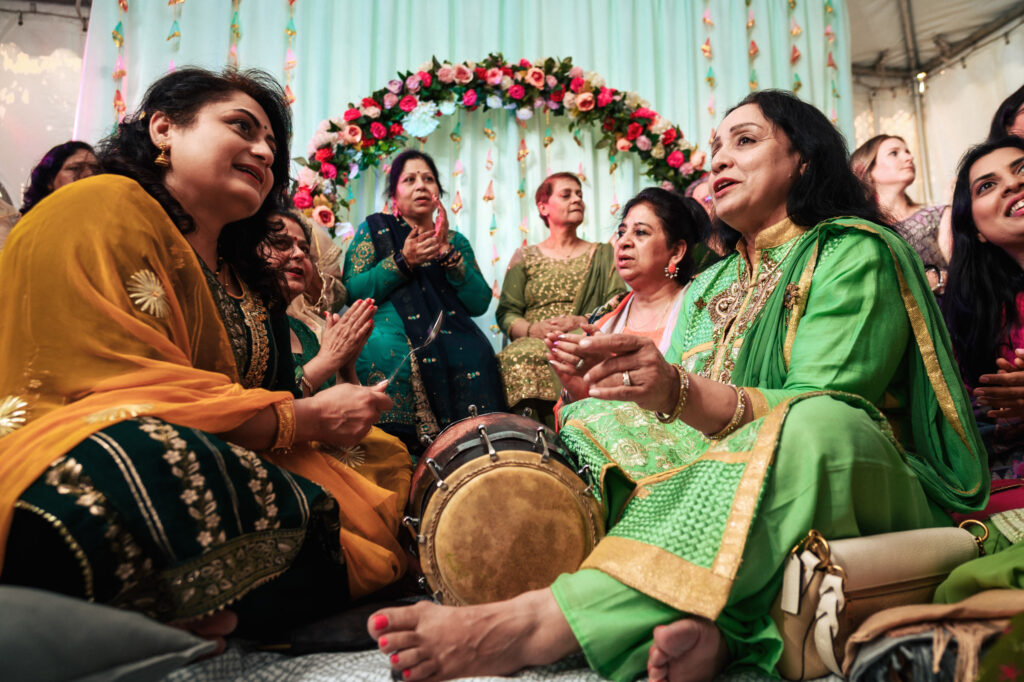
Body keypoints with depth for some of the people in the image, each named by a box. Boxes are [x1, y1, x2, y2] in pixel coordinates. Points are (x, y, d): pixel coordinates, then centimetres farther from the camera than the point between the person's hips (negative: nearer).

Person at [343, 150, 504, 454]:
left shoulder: (456, 241, 21)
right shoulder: (374, 229, 16)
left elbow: (480, 303, 7)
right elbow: (352, 291, 2)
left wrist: (447, 253, -3)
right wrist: (403, 261, -9)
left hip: (447, 328, 2)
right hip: (392, 326, -2)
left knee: (474, 353, -30)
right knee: (384, 350, -35)